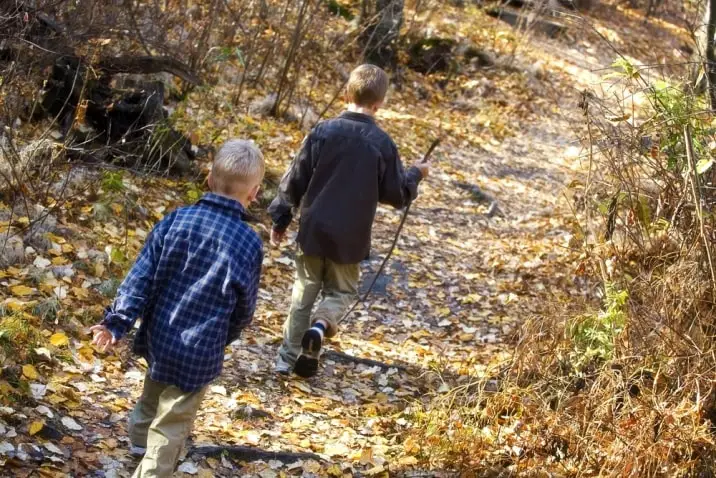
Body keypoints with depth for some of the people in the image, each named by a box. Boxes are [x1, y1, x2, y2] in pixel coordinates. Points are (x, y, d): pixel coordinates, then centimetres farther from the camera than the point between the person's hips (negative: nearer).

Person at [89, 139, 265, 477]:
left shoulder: (176, 220, -7)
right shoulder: (249, 243, -15)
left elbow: (142, 275, -8)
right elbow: (244, 308, -4)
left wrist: (117, 321, -6)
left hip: (159, 337, 5)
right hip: (199, 351, -5)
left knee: (155, 391, 33)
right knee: (172, 424, 7)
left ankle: (140, 437, 57)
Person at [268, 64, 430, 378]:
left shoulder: (323, 131, -8)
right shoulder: (382, 144, -10)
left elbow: (295, 180, -4)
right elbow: (398, 195, -2)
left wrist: (281, 218, 8)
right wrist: (416, 175, 18)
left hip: (313, 231, 1)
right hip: (351, 239, -1)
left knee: (304, 292, 17)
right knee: (341, 292, 18)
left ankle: (288, 357, 18)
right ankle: (320, 326, -12)